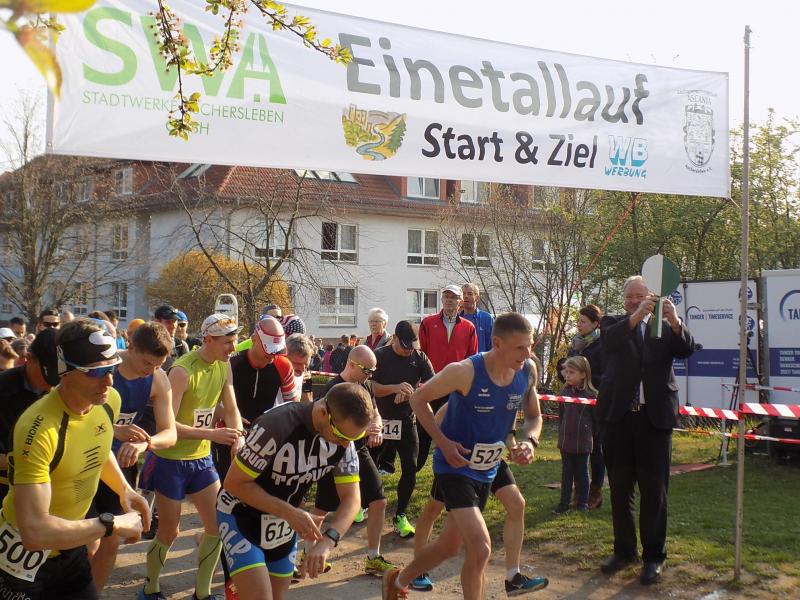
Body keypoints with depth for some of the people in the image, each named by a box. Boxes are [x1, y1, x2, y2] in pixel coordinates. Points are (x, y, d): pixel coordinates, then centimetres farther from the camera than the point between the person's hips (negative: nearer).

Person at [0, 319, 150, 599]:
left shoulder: (110, 400, -9)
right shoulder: (40, 428, -33)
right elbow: (34, 531, -38)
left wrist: (124, 489, 0)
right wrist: (113, 524, -28)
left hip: (71, 546, 6)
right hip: (26, 559, -6)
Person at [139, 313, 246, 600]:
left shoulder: (223, 366, -1)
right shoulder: (182, 371, -23)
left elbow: (231, 409, 6)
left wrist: (238, 435, -15)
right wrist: (213, 434, -33)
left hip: (202, 459, 7)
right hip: (171, 460, -7)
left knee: (218, 525, 5)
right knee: (169, 533, 5)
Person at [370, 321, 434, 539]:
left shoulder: (420, 358, 0)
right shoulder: (380, 356, -5)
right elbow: (372, 388, -11)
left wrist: (408, 393, -24)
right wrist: (396, 388, -28)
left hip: (406, 422, 1)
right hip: (380, 420, -1)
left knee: (410, 469, -5)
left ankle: (400, 516, 9)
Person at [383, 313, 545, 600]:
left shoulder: (527, 372, -9)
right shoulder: (465, 372, -25)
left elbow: (533, 417, 8)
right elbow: (418, 399, -11)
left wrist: (530, 440, -13)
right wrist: (443, 442, -19)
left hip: (487, 470, 7)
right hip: (455, 465, -7)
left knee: (449, 546, 20)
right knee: (481, 548, -20)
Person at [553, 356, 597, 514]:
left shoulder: (591, 394, -11)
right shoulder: (565, 392, 2)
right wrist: (561, 433, 11)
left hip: (583, 442, -4)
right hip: (566, 441, 4)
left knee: (581, 473, 10)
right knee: (566, 473, 10)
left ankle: (582, 502, 21)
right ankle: (564, 503, 15)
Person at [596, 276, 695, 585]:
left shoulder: (664, 327, 6)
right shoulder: (614, 324, 6)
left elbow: (686, 350, -12)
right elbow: (610, 340, -17)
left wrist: (675, 321, -31)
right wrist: (636, 316, -33)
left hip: (655, 417, -1)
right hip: (619, 416, 1)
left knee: (654, 490, 3)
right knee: (619, 488, 11)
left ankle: (654, 555, 14)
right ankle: (624, 549, 25)